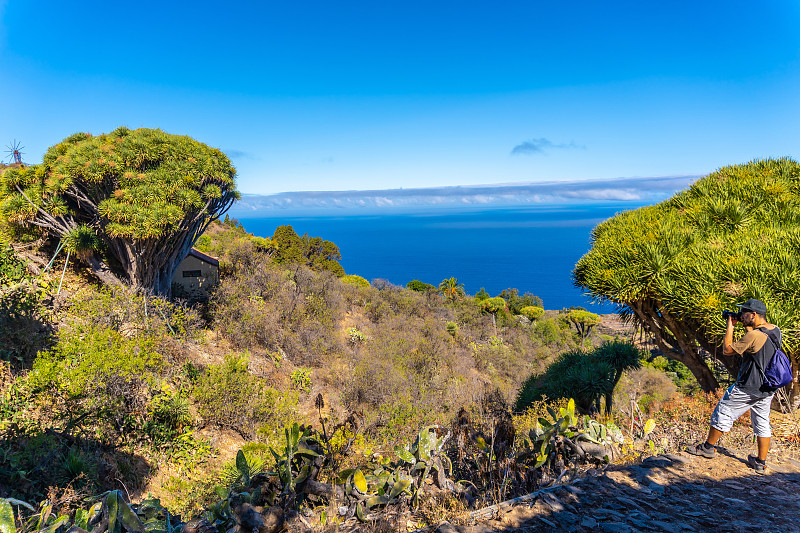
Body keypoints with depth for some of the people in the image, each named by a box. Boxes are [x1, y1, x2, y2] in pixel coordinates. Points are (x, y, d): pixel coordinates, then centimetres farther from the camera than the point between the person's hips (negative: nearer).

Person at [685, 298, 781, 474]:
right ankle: (761, 463, 21)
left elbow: (727, 350, -14)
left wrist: (730, 326, -8)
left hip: (748, 387, -8)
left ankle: (708, 447, 18)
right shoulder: (776, 331, 2)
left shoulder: (754, 336, -25)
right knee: (762, 423, 15)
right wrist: (747, 327, 10)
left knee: (723, 413, 6)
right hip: (768, 389, 8)